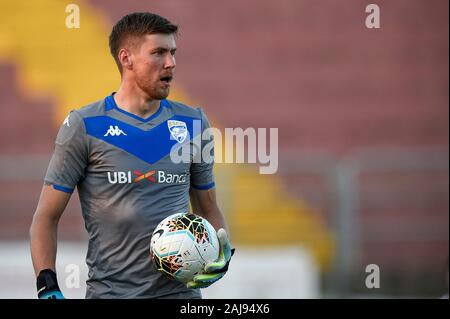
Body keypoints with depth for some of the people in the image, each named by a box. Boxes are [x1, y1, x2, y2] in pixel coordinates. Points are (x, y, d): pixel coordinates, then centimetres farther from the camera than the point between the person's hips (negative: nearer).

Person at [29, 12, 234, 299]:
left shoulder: (192, 123, 8)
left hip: (181, 290, 3)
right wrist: (48, 288, -13)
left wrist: (223, 253, -3)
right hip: (109, 291, -3)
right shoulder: (84, 126, -4)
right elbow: (47, 217, -2)